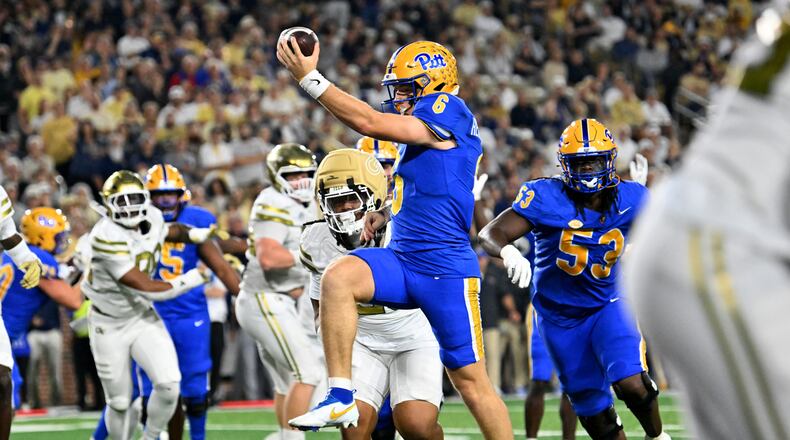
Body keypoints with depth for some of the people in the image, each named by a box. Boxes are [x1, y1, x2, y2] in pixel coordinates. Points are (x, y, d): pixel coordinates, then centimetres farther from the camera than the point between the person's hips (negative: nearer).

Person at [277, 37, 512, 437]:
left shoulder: (448, 112, -11)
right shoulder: (423, 129, 16)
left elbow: (370, 123, -17)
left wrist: (309, 78, -15)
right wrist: (385, 212, 13)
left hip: (445, 270, -8)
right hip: (402, 260, 8)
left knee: (470, 378, -1)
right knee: (337, 278, -21)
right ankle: (340, 397, -22)